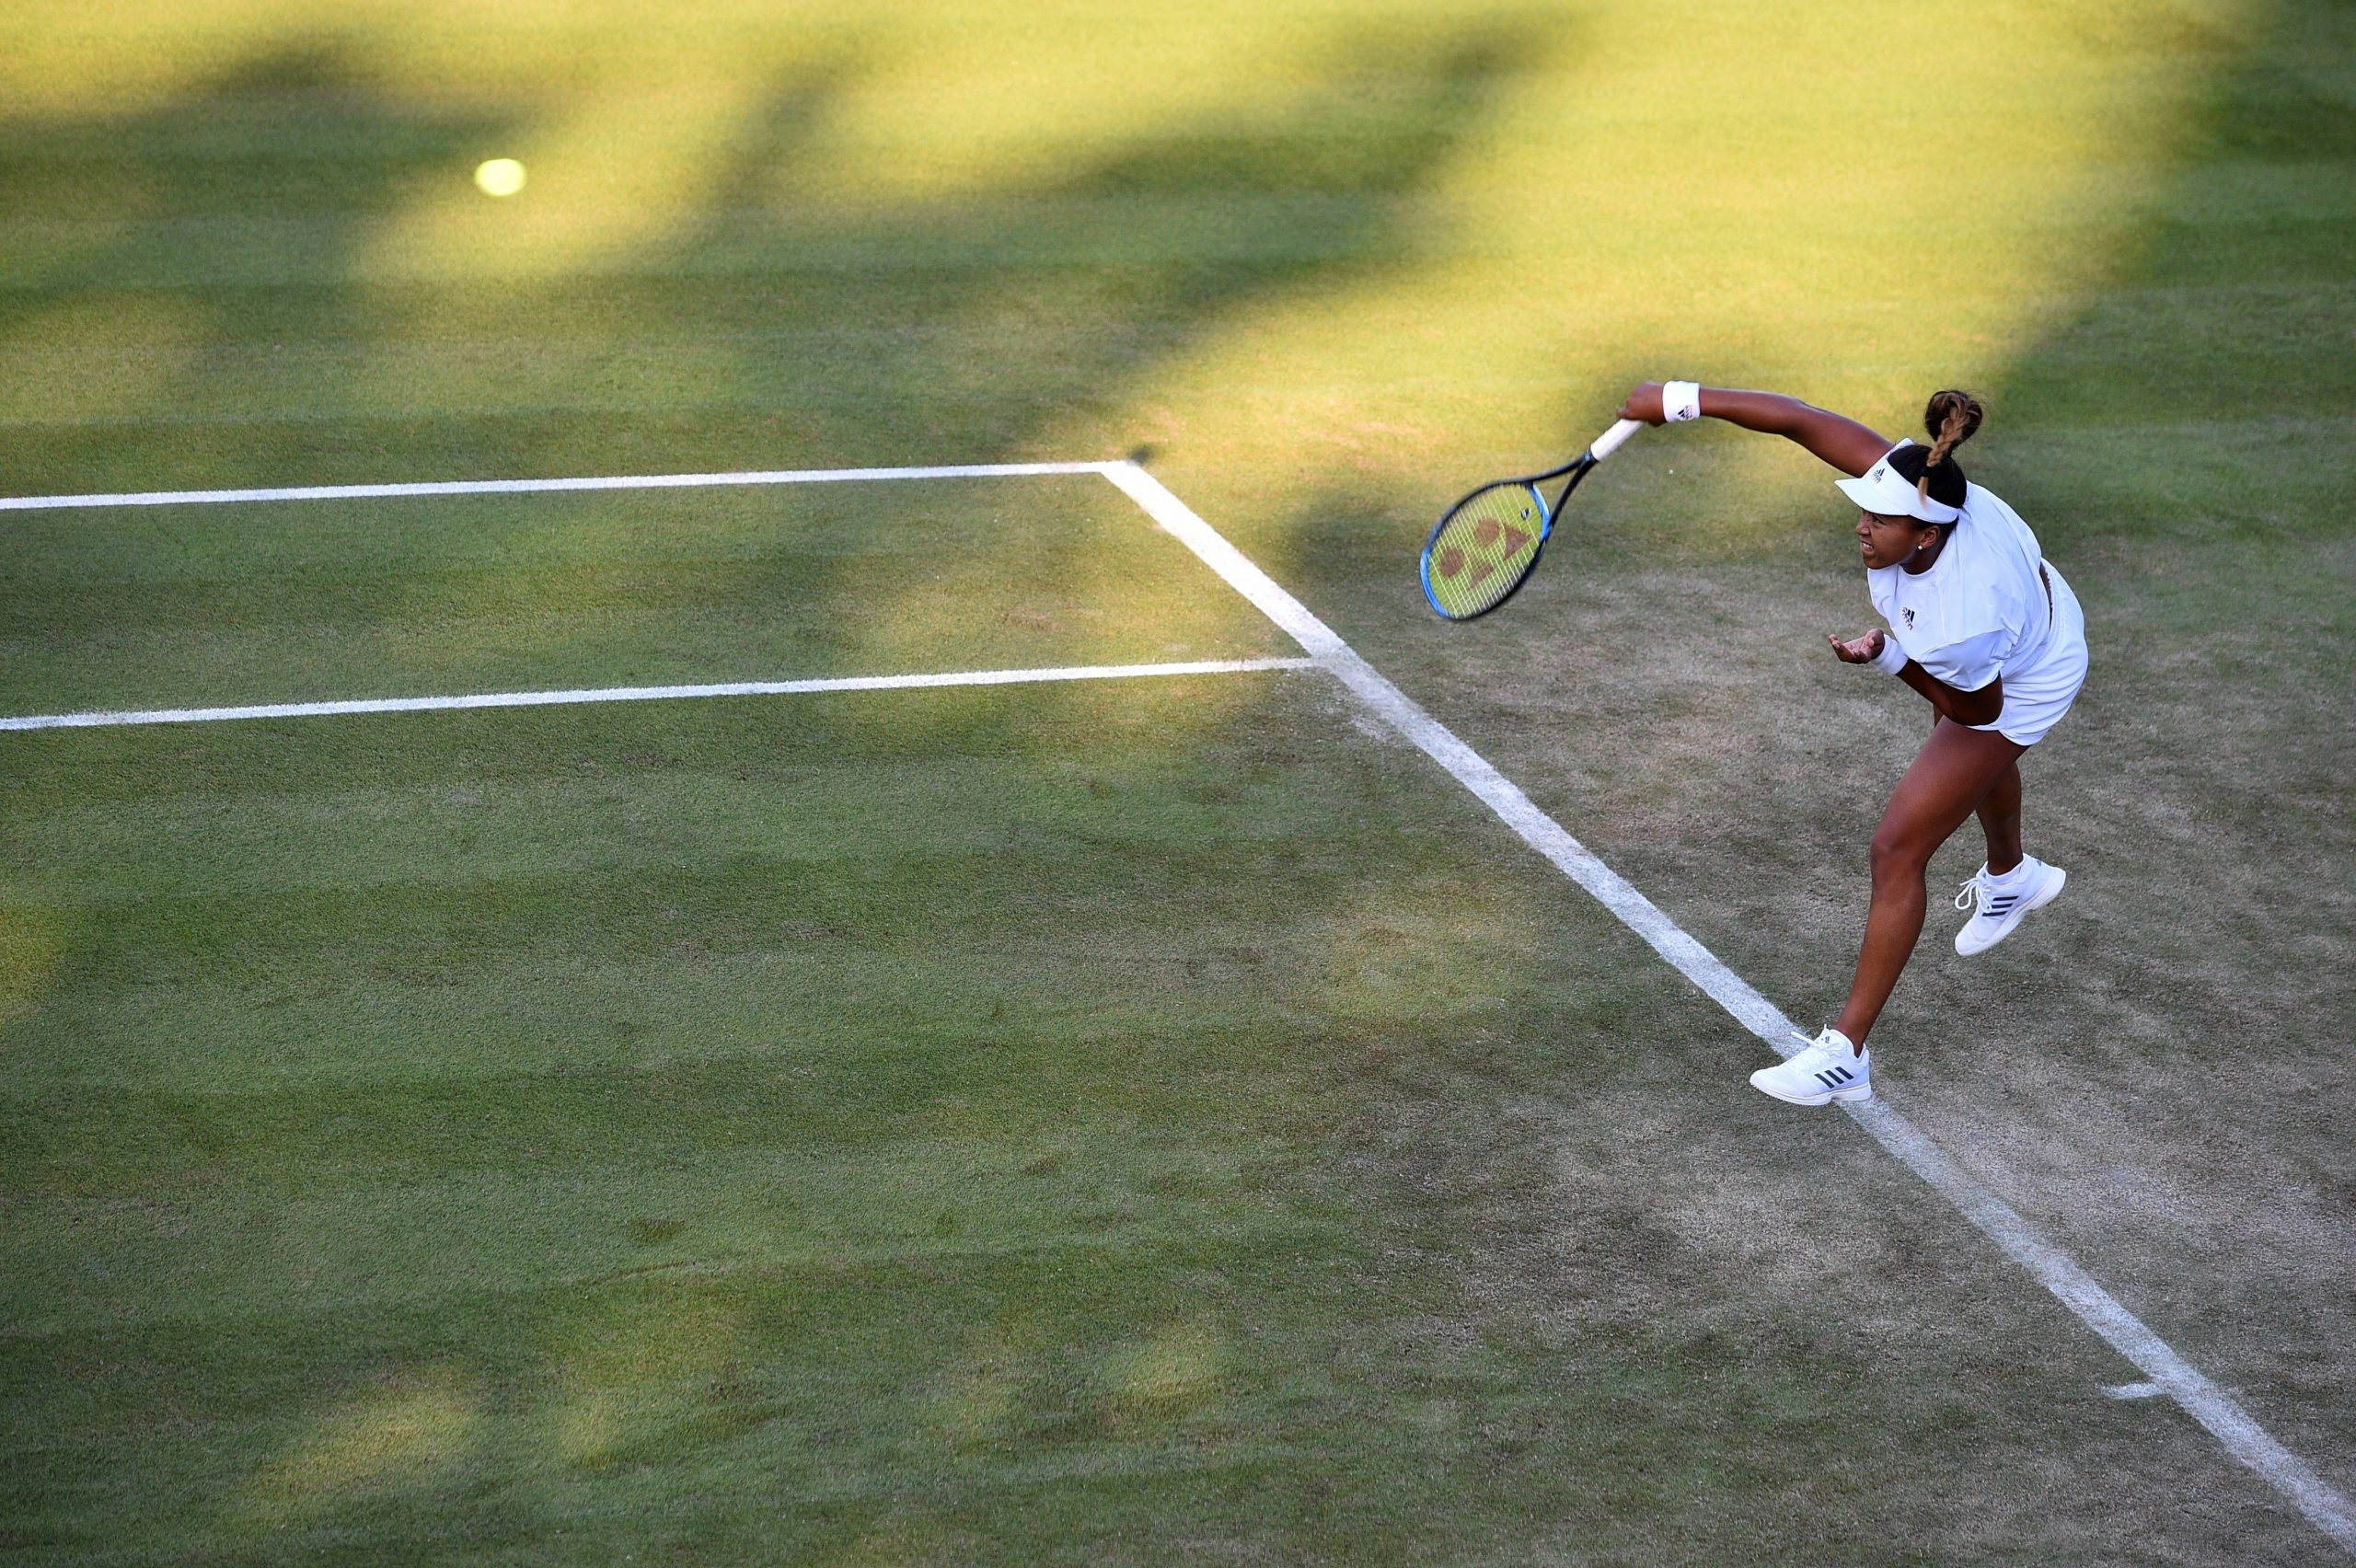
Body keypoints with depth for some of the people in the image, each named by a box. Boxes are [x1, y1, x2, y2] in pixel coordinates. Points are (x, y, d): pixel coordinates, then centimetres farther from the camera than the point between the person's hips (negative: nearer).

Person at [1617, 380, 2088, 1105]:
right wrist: (1684, 399, -35)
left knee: (1897, 849, -8)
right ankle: (2012, 877, 74)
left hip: (2013, 688, -8)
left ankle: (1846, 1052, 1)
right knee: (1980, 763, 39)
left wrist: (1886, 654, -26)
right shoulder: (1903, 478, -36)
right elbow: (1803, 421, -32)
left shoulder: (1959, 628, -48)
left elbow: (1975, 709, -27)